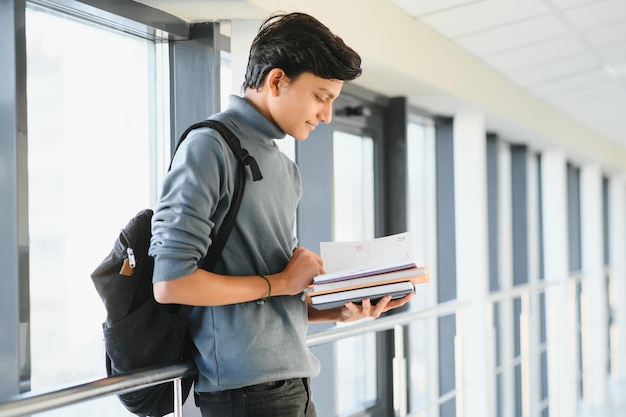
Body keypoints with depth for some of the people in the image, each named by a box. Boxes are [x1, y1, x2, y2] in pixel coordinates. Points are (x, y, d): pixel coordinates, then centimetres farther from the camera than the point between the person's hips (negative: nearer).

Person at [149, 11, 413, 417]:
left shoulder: (287, 169, 16)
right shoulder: (210, 147, -9)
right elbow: (171, 282, -18)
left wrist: (340, 311, 2)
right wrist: (280, 283, -10)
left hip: (294, 383, 8)